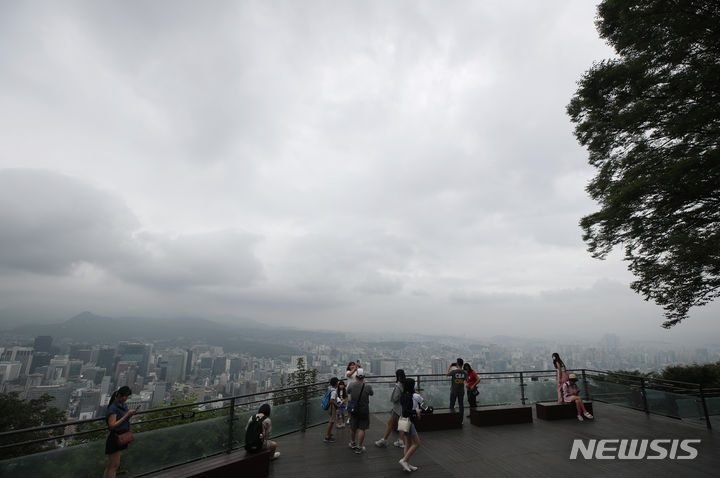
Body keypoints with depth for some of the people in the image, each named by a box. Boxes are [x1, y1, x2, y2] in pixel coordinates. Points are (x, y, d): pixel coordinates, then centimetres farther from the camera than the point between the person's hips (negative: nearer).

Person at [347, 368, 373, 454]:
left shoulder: (351, 385, -16)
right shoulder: (368, 386, -21)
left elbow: (348, 391, 7)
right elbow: (371, 393, 1)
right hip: (364, 411, -3)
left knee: (353, 428, 20)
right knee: (362, 429, 10)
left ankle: (353, 443, 40)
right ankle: (359, 447, 13)